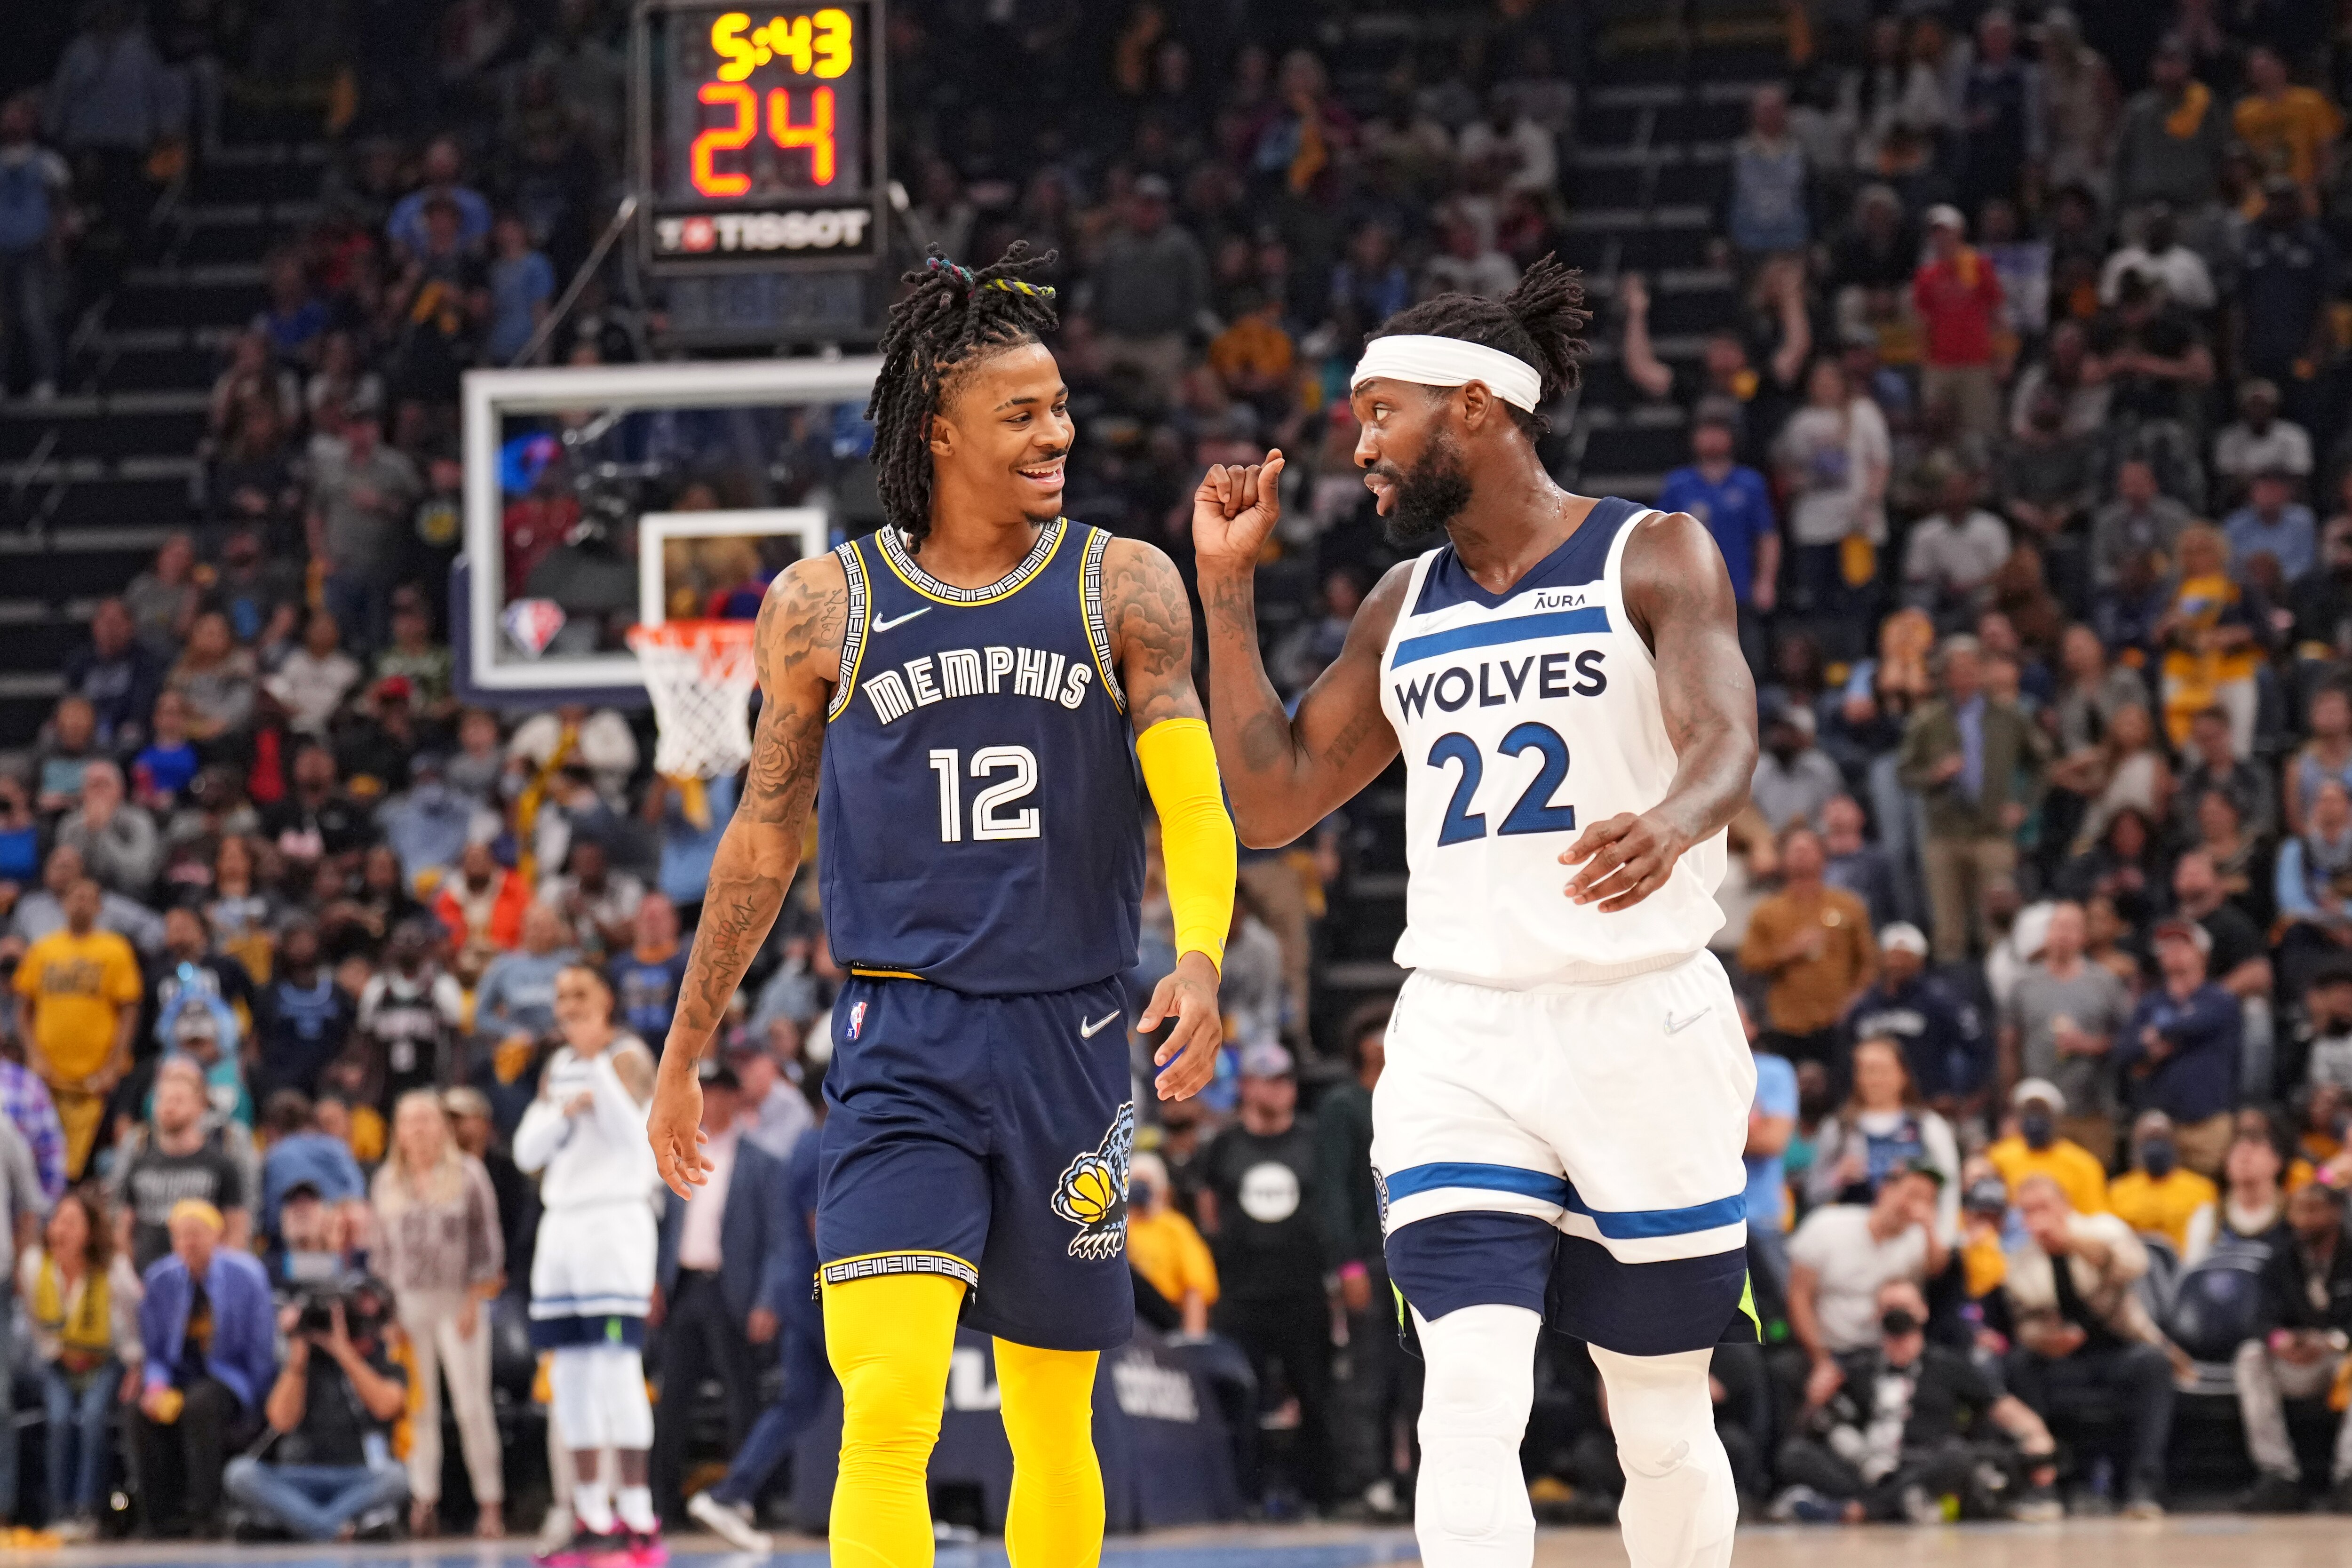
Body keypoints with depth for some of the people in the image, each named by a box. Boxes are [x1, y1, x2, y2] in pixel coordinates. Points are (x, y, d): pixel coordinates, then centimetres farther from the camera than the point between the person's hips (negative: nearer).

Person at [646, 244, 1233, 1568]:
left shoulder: (1123, 588, 2)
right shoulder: (826, 609, 2)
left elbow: (1194, 804, -6)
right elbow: (764, 842, 12)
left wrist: (1201, 960, -26)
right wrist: (684, 1054, 15)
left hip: (1072, 1038, 2)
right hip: (903, 1044, -1)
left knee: (1053, 1424, 11)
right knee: (886, 1408, -18)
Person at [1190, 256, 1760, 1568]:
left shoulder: (1653, 556, -2)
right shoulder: (1407, 607, 14)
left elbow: (1727, 744, -18)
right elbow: (1274, 801, 15)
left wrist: (1670, 824, -41)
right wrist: (1229, 587, 9)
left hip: (1644, 1018, -3)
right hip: (1462, 1034, 3)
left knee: (1666, 1423, 6)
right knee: (1470, 1404, -13)